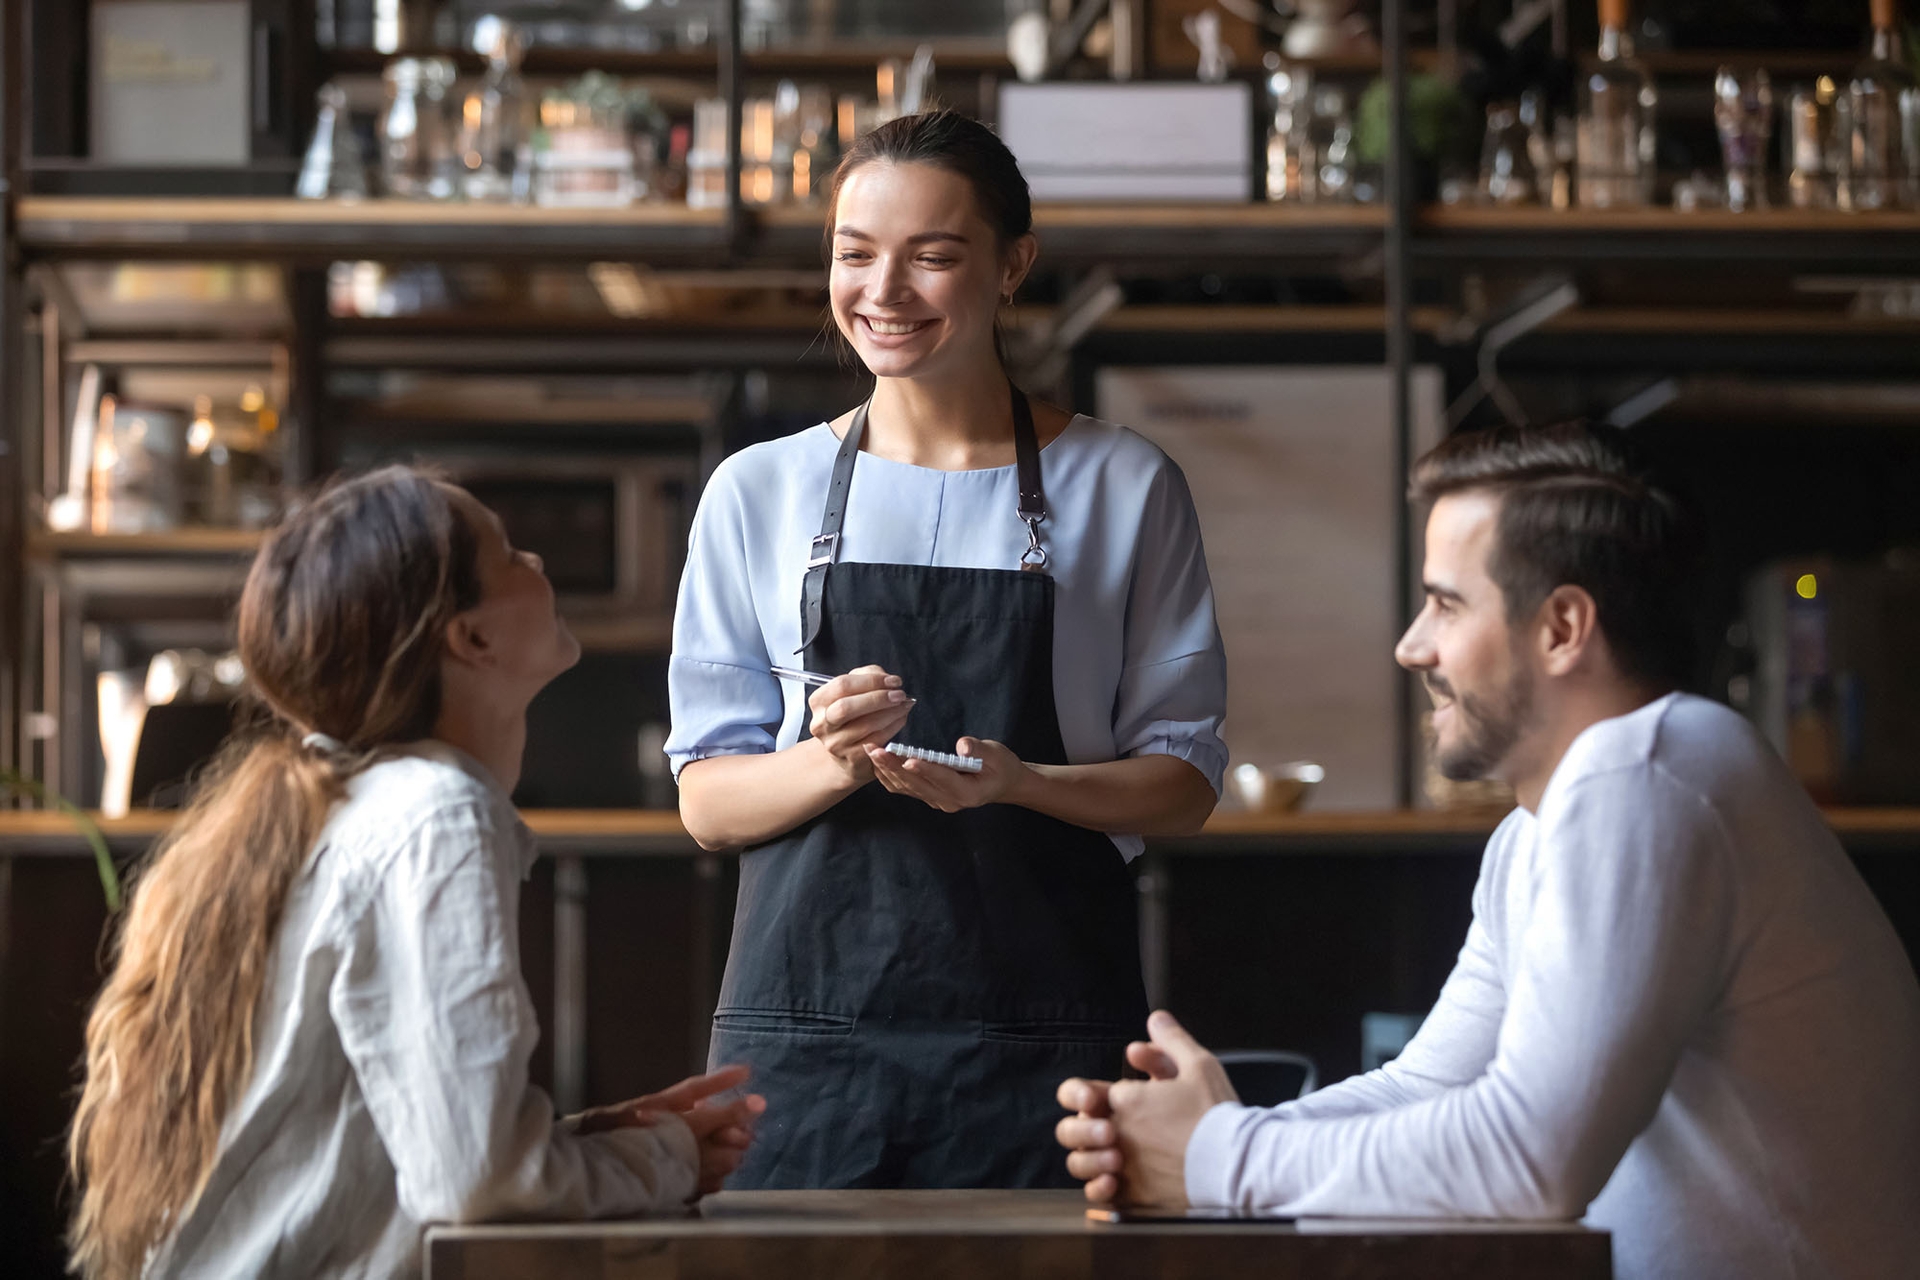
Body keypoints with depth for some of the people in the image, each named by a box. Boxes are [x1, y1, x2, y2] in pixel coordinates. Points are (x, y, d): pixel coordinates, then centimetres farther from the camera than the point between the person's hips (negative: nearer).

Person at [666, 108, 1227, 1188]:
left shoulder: (1123, 489, 6)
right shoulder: (758, 492, 9)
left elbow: (1184, 782, 4)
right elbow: (708, 801, 7)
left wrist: (1020, 783, -15)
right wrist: (838, 762, -14)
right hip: (809, 1035, 1)